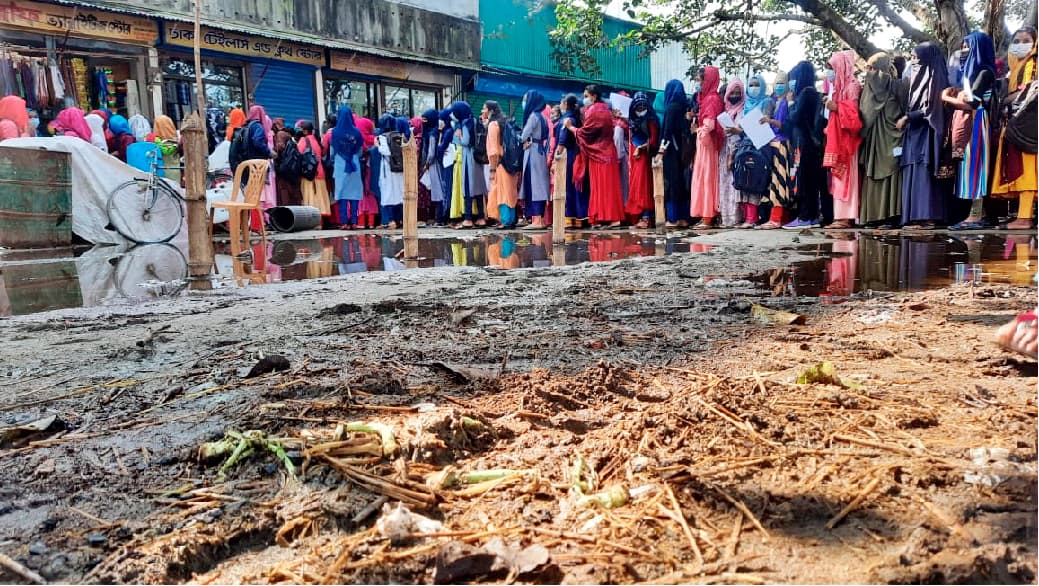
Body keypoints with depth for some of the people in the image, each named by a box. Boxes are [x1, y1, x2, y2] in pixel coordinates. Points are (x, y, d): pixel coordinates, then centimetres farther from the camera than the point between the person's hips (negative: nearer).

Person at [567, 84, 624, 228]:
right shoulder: (604, 109, 15)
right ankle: (613, 217, 7)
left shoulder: (593, 111, -12)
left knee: (600, 185, -6)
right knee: (609, 185, 6)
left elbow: (584, 132, -12)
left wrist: (570, 127, 2)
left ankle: (600, 218, -5)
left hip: (598, 153, -8)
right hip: (606, 151, 8)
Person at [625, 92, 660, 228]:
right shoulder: (633, 120, 15)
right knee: (634, 186, 3)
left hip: (644, 156, -6)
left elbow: (653, 140, -8)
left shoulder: (650, 120, -3)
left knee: (642, 185, -11)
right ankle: (636, 216, 5)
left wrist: (640, 148, -10)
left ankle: (646, 217, -12)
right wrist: (629, 157, 10)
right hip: (634, 157, 6)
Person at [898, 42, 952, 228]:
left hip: (925, 133, -9)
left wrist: (907, 118, -10)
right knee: (914, 174, 4)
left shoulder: (933, 78, -7)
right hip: (915, 133, 9)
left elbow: (930, 108, -14)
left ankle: (928, 215, -14)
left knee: (924, 173, -12)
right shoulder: (919, 77, 19)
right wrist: (907, 119, 7)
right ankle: (916, 216, 3)